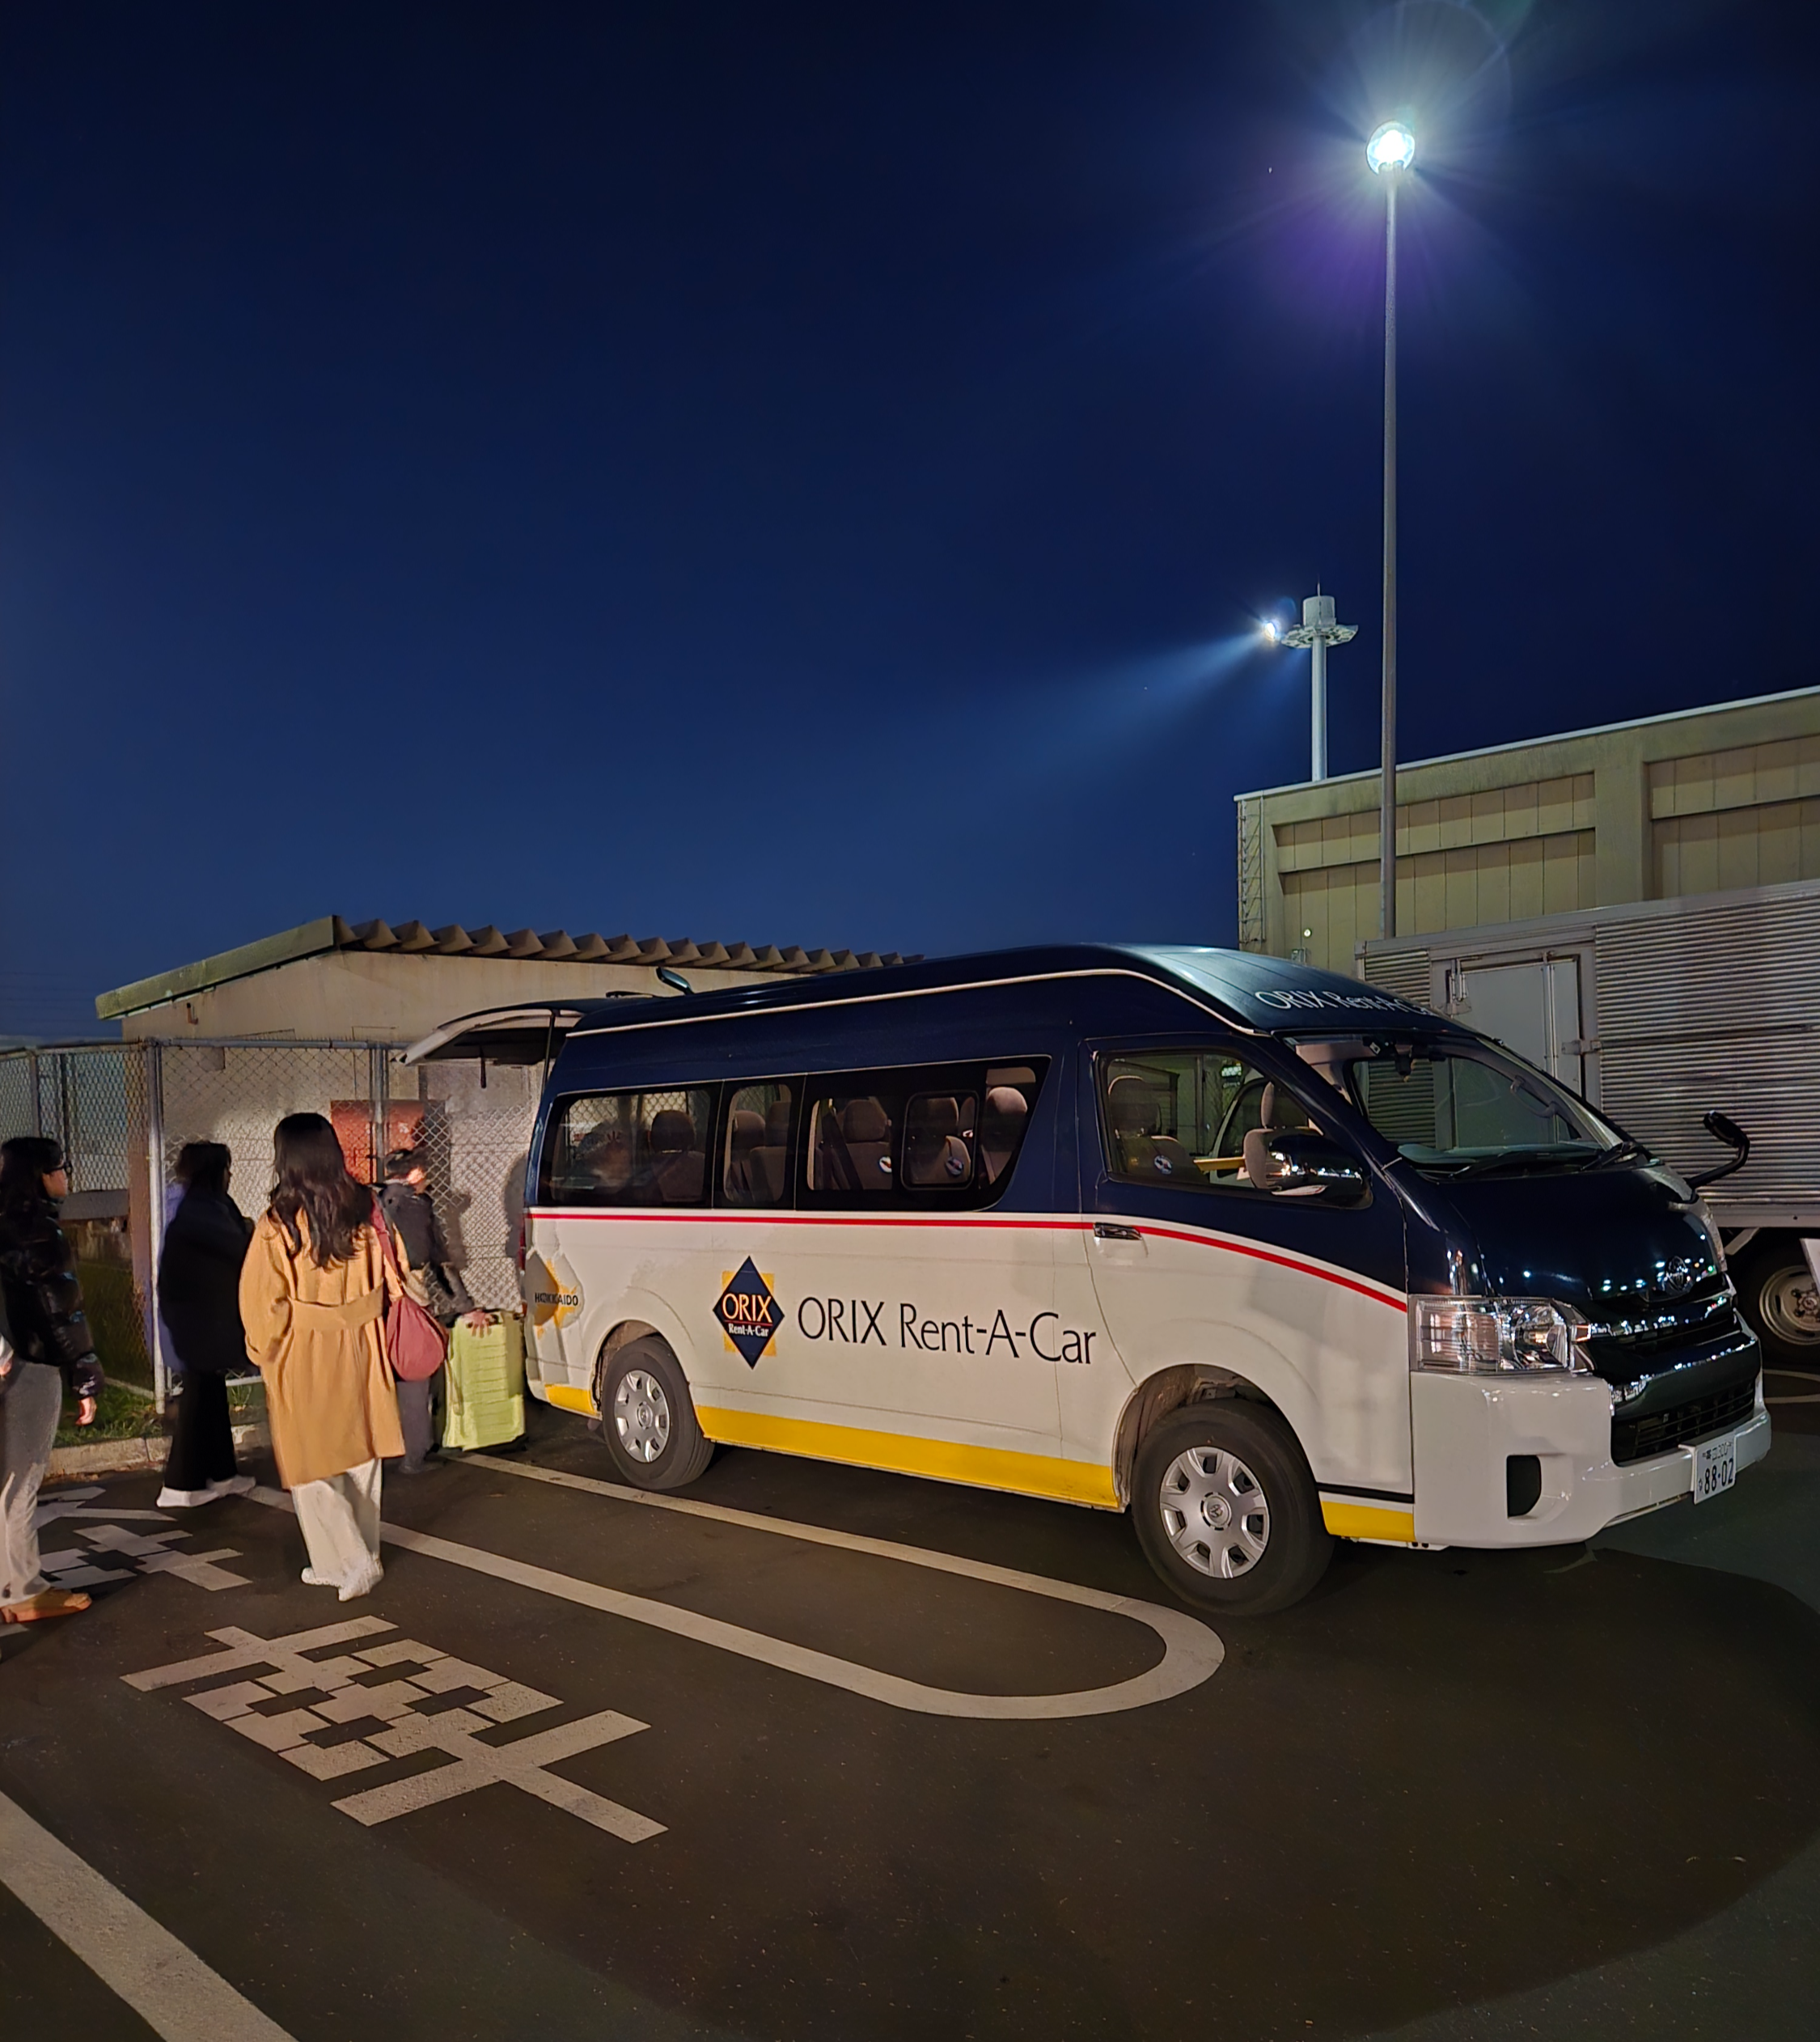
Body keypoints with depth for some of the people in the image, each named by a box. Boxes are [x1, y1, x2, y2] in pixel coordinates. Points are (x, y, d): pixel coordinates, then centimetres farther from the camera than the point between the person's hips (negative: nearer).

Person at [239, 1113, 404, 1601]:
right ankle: (362, 1556, 27)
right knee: (358, 1456, 17)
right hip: (359, 1352, 5)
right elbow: (389, 1280, 2)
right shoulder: (365, 1210, -5)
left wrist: (265, 1350, 4)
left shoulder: (277, 1224, -17)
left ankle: (349, 1561, 2)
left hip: (303, 1358, -4)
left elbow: (263, 1301, -13)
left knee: (312, 1467, 9)